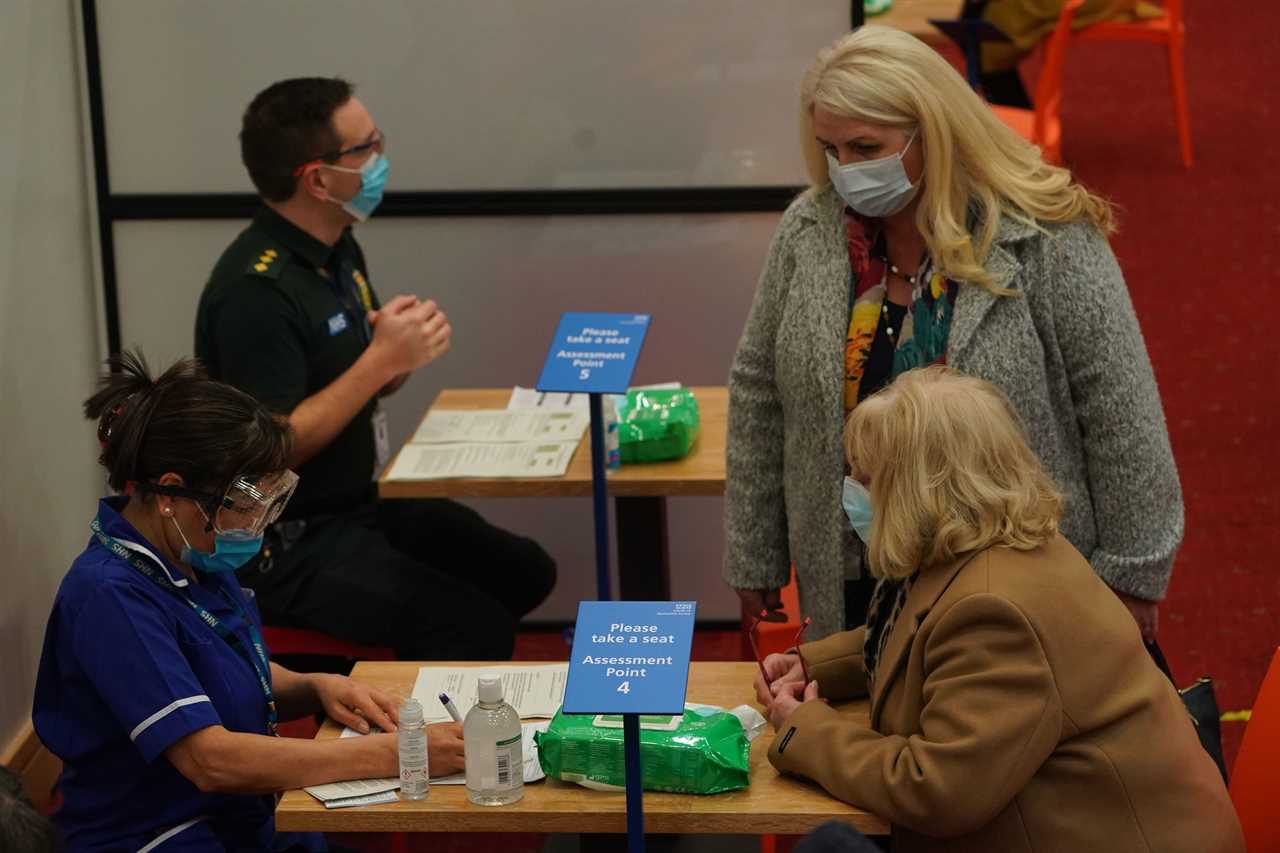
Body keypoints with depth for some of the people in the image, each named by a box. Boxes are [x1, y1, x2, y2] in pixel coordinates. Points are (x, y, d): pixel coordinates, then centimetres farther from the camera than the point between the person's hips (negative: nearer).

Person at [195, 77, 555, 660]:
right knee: (478, 628, -22)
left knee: (525, 572, 4)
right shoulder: (256, 291, -23)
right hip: (284, 546, -9)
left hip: (356, 505, 9)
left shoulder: (337, 251, 7)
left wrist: (407, 348, -4)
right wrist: (383, 359, -23)